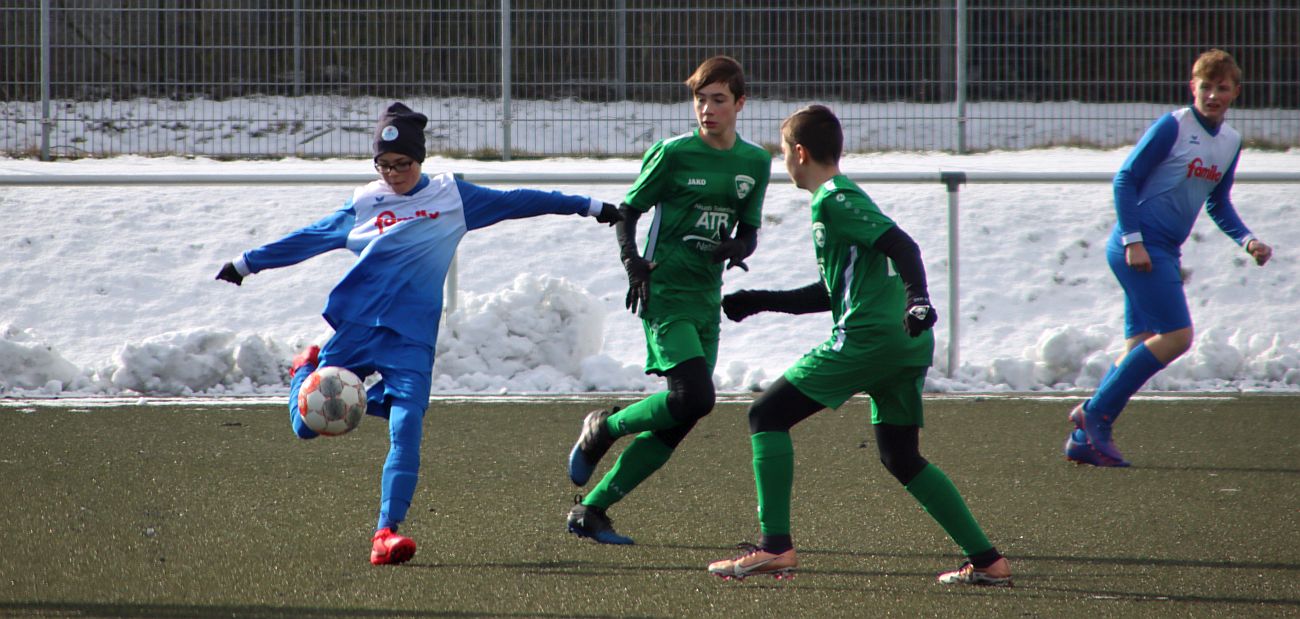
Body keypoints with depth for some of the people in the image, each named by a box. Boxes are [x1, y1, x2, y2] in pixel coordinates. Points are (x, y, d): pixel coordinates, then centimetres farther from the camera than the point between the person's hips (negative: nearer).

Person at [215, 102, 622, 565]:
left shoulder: (451, 197, 6)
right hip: (356, 326, 1)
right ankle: (306, 370, 33)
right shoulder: (364, 204, 10)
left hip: (412, 336, -1)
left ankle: (387, 532, -16)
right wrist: (247, 263, 26)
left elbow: (515, 203, 10)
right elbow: (310, 239, 21)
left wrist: (590, 208, 13)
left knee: (406, 428, -18)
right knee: (309, 423, -1)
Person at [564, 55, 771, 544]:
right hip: (665, 293, -6)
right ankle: (604, 428, 3)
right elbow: (627, 211, 1)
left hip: (706, 300, 6)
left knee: (676, 425, 1)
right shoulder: (674, 153, -6)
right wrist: (634, 264, -15)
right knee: (693, 397, -24)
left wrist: (735, 248, -7)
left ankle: (591, 510, 10)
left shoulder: (755, 163, 9)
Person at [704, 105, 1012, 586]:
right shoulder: (841, 197, 25)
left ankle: (775, 546, -10)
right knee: (901, 458, 17)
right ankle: (986, 560, 11)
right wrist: (760, 302, 34)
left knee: (767, 415, -2)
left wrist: (917, 297, -31)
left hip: (868, 338, -9)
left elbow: (900, 244, -17)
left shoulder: (833, 200, -4)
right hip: (910, 346, 9)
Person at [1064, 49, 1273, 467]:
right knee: (1176, 335, -15)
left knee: (1141, 347, 4)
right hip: (1139, 248, -8)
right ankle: (1095, 412, -8)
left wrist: (1247, 240, 11)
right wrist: (1133, 240, -17)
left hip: (1164, 254, 8)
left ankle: (1084, 439, 7)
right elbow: (1125, 179, -10)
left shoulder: (1231, 142, 14)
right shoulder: (1172, 127, -10)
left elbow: (1218, 204, 26)